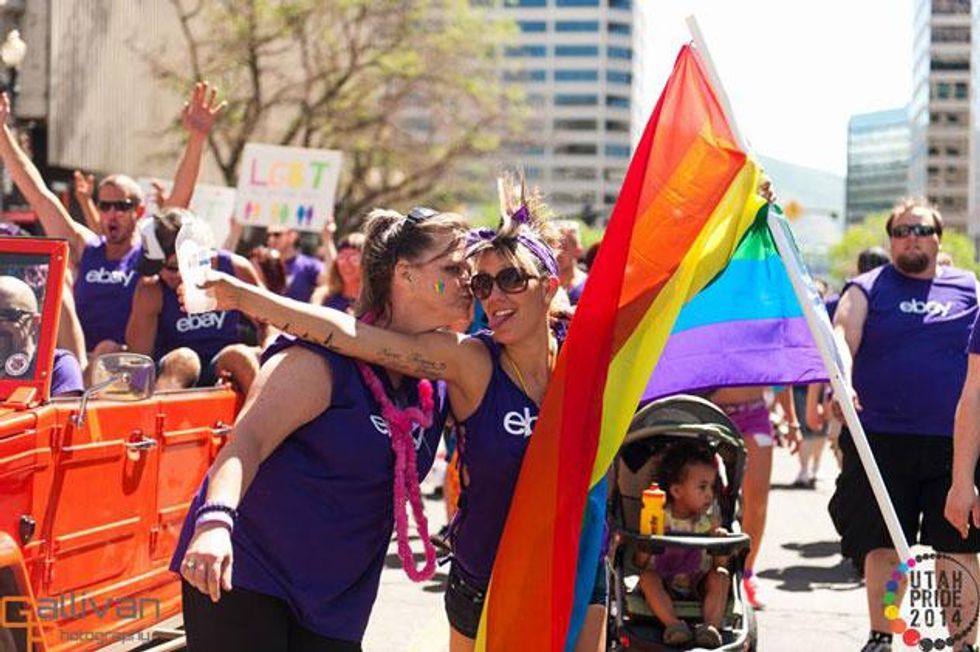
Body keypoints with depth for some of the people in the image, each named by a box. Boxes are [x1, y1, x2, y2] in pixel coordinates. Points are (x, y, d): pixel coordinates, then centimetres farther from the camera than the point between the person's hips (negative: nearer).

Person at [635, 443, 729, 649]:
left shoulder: (710, 519, -2)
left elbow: (720, 563, -3)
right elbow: (641, 563, -6)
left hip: (698, 586, 2)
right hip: (665, 585, -1)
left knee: (721, 577, -23)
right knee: (647, 577, -29)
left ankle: (712, 625, -33)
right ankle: (673, 624, -38)